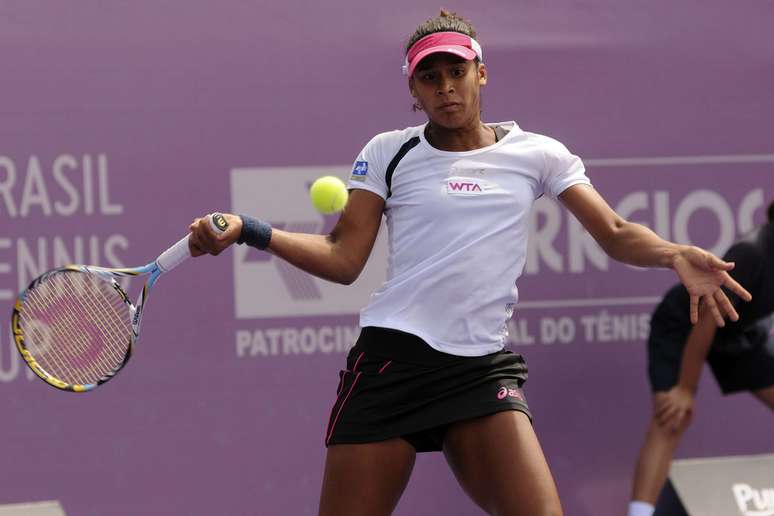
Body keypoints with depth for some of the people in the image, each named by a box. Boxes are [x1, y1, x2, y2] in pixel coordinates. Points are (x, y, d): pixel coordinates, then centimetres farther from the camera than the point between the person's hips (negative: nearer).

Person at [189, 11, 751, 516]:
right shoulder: (388, 153, 8)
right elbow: (344, 260, 4)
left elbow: (617, 234, 5)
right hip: (390, 359, 0)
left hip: (484, 371, 0)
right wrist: (247, 230, -10)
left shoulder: (536, 155, 9)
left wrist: (676, 254, -16)